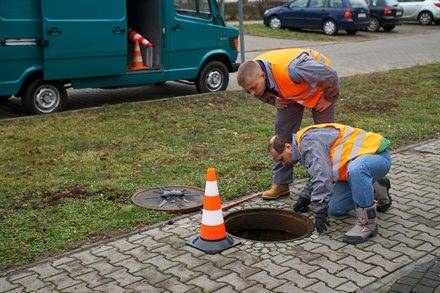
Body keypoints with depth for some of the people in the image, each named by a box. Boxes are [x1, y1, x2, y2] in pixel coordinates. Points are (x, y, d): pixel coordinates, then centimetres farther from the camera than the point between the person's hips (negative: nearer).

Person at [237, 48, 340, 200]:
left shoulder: (291, 69, -47)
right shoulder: (253, 72, -24)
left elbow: (330, 76, -34)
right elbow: (264, 93, 4)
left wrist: (329, 99, -20)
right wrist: (275, 100, -12)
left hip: (319, 87, -5)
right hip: (290, 93, 6)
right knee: (282, 131, 0)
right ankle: (281, 183, 6)